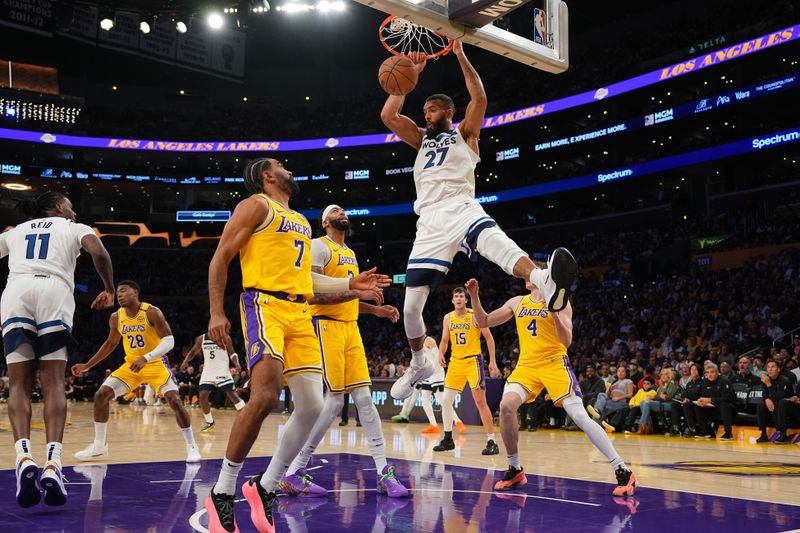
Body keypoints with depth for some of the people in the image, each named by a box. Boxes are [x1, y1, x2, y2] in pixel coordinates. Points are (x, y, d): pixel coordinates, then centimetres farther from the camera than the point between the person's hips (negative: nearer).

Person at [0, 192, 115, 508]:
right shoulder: (74, 227, 24)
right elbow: (99, 253, 3)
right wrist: (110, 290, 15)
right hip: (54, 292, -2)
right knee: (53, 383, -2)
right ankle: (52, 463, -20)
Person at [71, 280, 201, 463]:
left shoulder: (152, 312, -20)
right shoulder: (116, 317, -4)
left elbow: (169, 341, -23)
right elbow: (110, 343, 13)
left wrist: (145, 358, -36)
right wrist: (87, 365, 10)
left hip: (155, 363, -5)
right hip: (131, 365, 5)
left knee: (174, 400, -22)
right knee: (101, 395, -5)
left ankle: (191, 446, -7)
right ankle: (99, 445, 11)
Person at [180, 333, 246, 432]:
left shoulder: (225, 338, -4)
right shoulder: (201, 338, 2)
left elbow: (232, 353, 1)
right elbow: (193, 352, 13)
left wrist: (237, 363, -18)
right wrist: (185, 361, -5)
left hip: (223, 371, -3)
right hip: (208, 372, 3)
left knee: (231, 393, -13)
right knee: (203, 396, -5)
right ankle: (209, 422, 13)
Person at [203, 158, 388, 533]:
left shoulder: (301, 221, 28)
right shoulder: (256, 205, 5)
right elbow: (220, 258, -1)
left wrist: (350, 285, 23)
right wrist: (216, 313, -12)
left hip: (300, 313, 8)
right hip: (265, 304, -7)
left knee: (311, 406, -4)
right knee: (266, 396, -23)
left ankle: (265, 488, 10)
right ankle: (222, 492, -10)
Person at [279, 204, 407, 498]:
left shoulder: (351, 254, 23)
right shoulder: (319, 246, -4)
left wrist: (376, 309, 17)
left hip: (350, 328, 8)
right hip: (327, 325, -8)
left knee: (364, 397, 1)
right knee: (335, 399, -11)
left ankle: (384, 472, 1)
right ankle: (294, 472, -2)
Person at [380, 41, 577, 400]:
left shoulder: (465, 134, 18)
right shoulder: (421, 140, 28)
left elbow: (479, 98, 1)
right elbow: (388, 116, 15)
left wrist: (460, 55, 3)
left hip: (461, 208, -4)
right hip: (430, 222, 4)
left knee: (495, 241, -40)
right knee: (411, 306, 1)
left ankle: (546, 283, -68)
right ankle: (419, 364, 24)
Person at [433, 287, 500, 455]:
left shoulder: (475, 315, -7)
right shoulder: (448, 318, 8)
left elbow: (489, 337, -5)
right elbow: (444, 341, 15)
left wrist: (493, 361, -11)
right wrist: (441, 354, -7)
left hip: (473, 361, -5)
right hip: (455, 361, 6)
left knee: (480, 402, -9)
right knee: (446, 401, 5)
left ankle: (492, 442, -4)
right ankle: (448, 439, 18)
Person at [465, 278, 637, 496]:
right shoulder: (517, 302, 11)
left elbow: (567, 341, -13)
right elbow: (483, 322, 14)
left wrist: (554, 313, -27)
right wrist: (474, 296, 1)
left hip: (554, 363, -4)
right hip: (527, 365, 4)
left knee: (579, 416, -15)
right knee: (506, 406, -19)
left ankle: (623, 471, -7)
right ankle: (515, 471, -2)